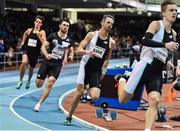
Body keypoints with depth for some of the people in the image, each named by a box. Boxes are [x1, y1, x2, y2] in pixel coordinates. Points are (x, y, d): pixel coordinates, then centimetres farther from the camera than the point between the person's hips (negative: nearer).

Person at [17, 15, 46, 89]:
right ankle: (20, 81, -14)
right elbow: (25, 34, 26)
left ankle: (28, 81, 50)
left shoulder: (42, 32, -9)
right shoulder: (29, 30, 1)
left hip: (35, 53, 0)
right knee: (24, 62, -29)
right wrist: (23, 42, 20)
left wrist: (38, 35, -30)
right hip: (27, 50, 0)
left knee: (31, 69, 16)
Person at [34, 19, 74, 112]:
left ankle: (39, 104, -10)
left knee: (50, 83, -18)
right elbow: (43, 46, -7)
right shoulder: (53, 36, -7)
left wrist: (65, 57, 9)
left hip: (57, 65, 1)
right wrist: (46, 55, -25)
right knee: (38, 84, 2)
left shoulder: (69, 40, 1)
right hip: (47, 62, -1)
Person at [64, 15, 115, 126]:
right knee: (79, 92, -7)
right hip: (85, 66, -1)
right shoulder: (91, 35, -1)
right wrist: (87, 52, -23)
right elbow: (79, 50, -3)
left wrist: (103, 71, 3)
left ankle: (91, 90, 21)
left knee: (94, 97, -15)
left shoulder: (111, 42, 3)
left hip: (96, 70, 2)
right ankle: (69, 117, 7)